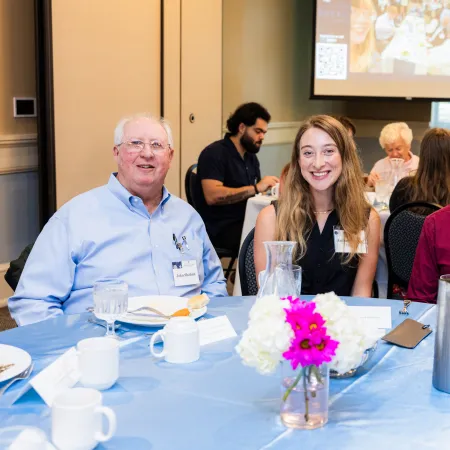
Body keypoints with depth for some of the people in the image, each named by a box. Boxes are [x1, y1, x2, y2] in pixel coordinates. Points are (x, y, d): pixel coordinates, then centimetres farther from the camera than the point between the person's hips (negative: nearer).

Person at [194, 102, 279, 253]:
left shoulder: (251, 157, 16)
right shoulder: (215, 153, -9)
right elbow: (212, 196, -22)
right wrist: (256, 188, -24)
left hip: (244, 223, 7)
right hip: (220, 228, -7)